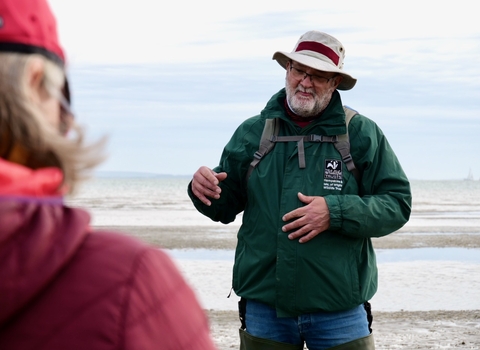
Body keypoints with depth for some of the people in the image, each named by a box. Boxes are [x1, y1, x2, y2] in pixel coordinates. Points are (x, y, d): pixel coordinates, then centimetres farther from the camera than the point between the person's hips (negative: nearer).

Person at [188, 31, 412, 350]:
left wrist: (335, 213, -18)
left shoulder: (362, 135, 0)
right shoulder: (251, 133, 6)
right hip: (264, 307, 2)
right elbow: (225, 207, 12)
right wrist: (205, 190, -12)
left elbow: (397, 204, -4)